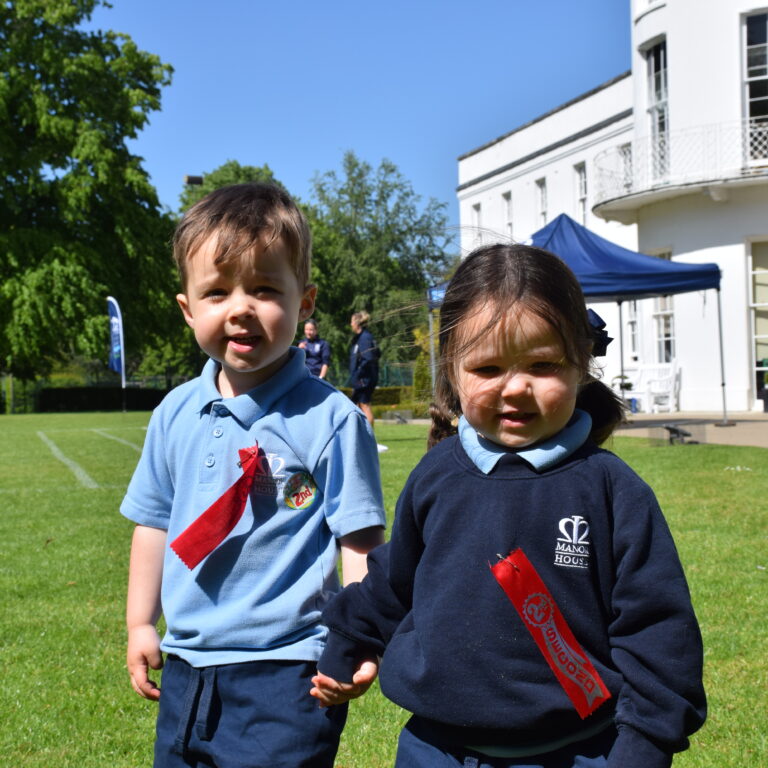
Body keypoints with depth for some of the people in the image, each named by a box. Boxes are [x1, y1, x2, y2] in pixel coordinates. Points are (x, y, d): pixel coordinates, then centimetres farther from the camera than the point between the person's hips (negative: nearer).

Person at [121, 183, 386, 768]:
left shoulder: (330, 419, -12)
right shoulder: (176, 414, 3)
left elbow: (359, 540, -10)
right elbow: (155, 522, 13)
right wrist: (140, 624, 15)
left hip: (284, 675, -5)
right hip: (186, 668, 6)